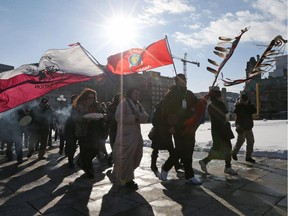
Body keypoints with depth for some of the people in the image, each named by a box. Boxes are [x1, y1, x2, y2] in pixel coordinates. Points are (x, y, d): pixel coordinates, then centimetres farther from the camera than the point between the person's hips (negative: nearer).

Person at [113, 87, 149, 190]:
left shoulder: (138, 105, 17)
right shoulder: (123, 103, -9)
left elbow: (146, 116, 7)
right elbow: (119, 117, -21)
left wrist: (138, 116, -14)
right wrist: (134, 117, -18)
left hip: (136, 135, 9)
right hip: (126, 136, -9)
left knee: (136, 156, 16)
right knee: (126, 158, -4)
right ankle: (127, 180, 9)